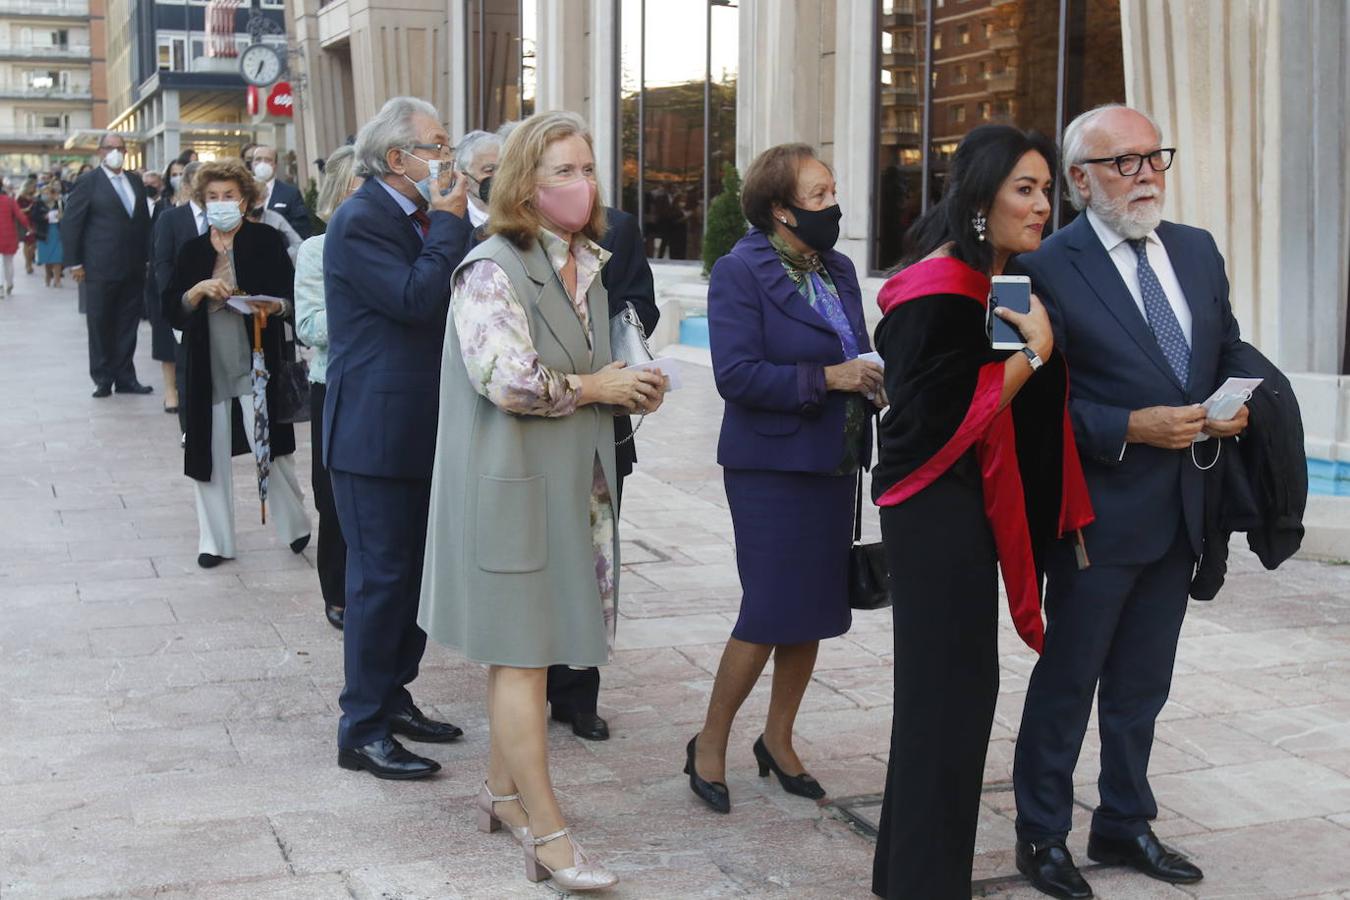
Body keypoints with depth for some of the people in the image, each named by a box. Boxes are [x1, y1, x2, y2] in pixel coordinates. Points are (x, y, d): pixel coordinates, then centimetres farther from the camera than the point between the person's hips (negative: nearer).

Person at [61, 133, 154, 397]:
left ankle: (125, 378, 15)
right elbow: (70, 224, -4)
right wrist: (74, 263, -8)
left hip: (133, 268, 4)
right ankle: (102, 379, 13)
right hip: (101, 269, -4)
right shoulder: (88, 182, -3)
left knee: (128, 325, 8)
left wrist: (146, 257, 8)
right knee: (100, 325, 3)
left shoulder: (136, 181, 11)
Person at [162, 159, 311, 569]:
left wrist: (272, 307, -23)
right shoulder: (192, 251, 9)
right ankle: (215, 541, 17)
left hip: (256, 364, -3)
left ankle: (295, 526, 18)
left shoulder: (266, 241, -1)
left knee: (270, 450, -3)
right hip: (208, 367, 3)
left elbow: (291, 299, -2)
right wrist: (200, 290, -13)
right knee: (211, 454, 7)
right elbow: (171, 310, 4)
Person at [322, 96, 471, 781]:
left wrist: (451, 222, 2)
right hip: (375, 431, -9)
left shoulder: (423, 219, 14)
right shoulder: (360, 221, -14)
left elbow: (455, 292, 11)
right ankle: (363, 731, 5)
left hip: (419, 428, 9)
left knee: (414, 570, 15)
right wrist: (449, 223, -17)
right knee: (381, 576, -4)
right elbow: (416, 299, -24)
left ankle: (392, 698, 29)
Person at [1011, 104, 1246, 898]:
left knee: (1142, 685, 18)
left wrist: (1235, 407, -5)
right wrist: (1132, 429, -22)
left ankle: (1125, 824, 34)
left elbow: (1232, 352, 16)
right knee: (1067, 682, 8)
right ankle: (1042, 835, 23)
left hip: (1182, 512, 6)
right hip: (1099, 512, -6)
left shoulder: (1198, 251, 7)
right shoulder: (1050, 269, -13)